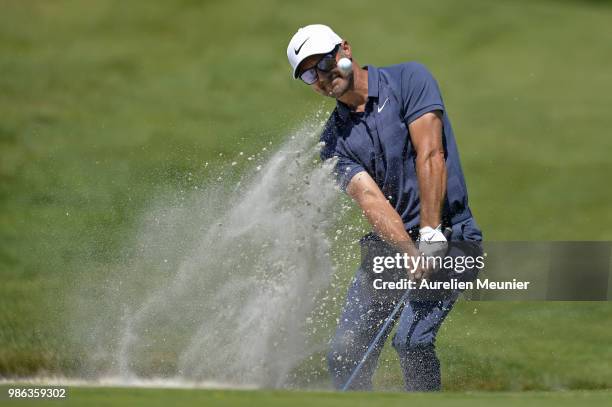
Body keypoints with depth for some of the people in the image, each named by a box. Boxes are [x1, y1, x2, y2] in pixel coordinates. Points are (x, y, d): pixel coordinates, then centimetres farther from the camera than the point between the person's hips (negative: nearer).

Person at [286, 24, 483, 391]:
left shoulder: (409, 80, -5)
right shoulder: (335, 139, 6)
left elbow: (430, 156, -15)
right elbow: (370, 197, -9)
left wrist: (430, 235, -23)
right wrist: (410, 253, -26)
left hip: (447, 236, -5)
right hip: (389, 244, 5)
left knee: (411, 340, -23)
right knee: (345, 355, -2)